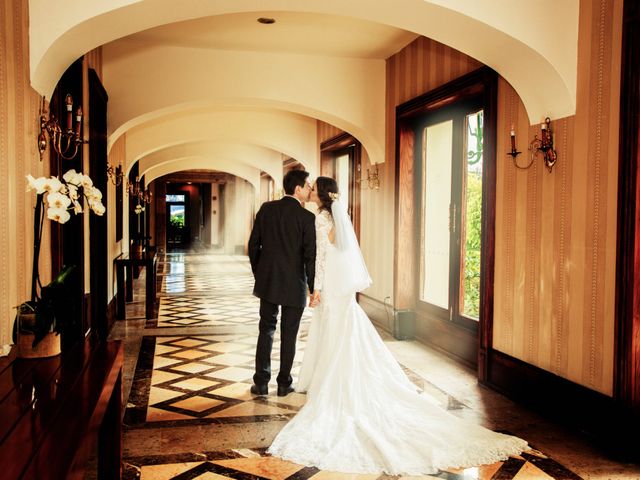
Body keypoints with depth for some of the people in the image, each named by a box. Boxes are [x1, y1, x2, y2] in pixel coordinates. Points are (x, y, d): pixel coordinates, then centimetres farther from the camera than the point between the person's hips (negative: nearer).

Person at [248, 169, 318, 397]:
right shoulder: (307, 217, -12)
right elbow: (310, 256, -13)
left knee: (266, 330, 13)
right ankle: (284, 383, 17)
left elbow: (253, 244, 4)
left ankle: (261, 382, 13)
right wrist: (312, 288, -4)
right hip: (294, 284, -3)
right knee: (288, 335, 8)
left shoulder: (266, 209, 1)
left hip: (268, 281, 4)